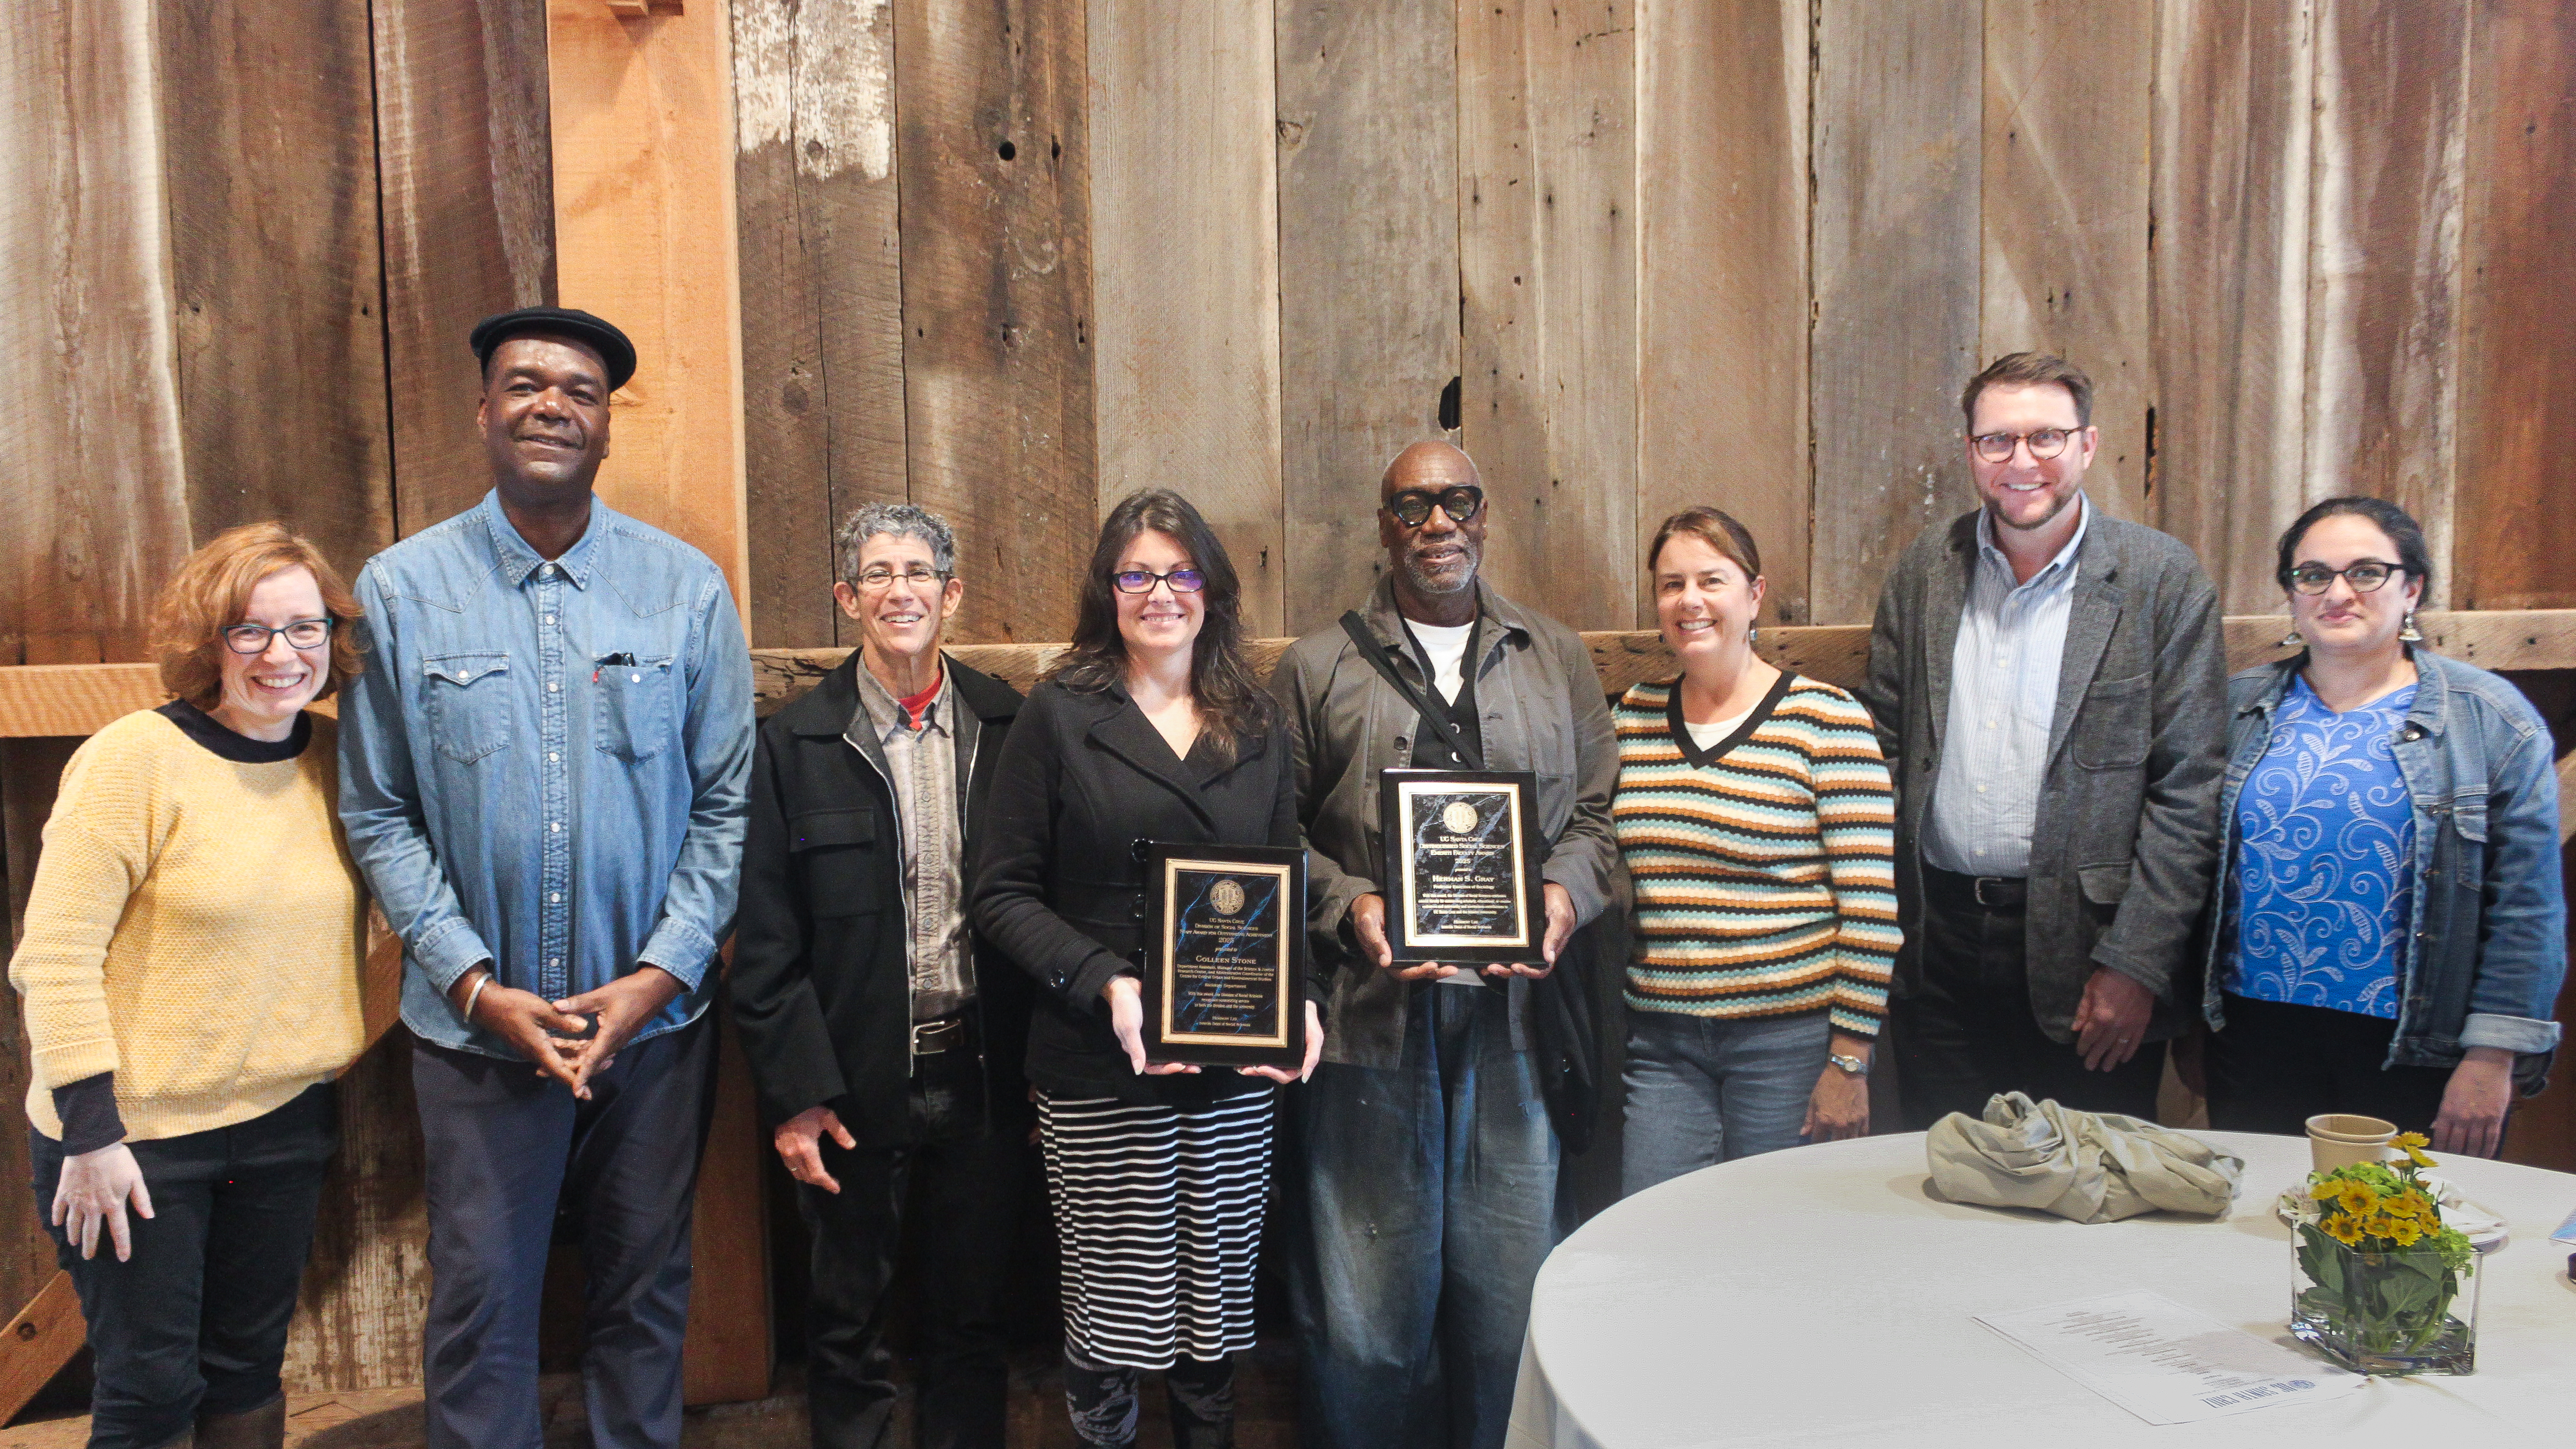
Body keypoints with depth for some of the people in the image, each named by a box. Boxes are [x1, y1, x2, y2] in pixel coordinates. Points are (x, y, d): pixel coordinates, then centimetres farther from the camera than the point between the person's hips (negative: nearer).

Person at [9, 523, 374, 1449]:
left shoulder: (332, 761, 2)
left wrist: (332, 1070, 10)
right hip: (134, 1132, -5)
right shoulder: (135, 758, -14)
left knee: (248, 1369, 17)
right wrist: (90, 1134, -16)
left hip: (284, 1124, 5)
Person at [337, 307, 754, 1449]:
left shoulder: (687, 589, -1)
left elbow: (725, 802, -1)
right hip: (475, 1026, 0)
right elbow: (378, 814, -1)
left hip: (655, 1019, 1)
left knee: (646, 1293, 15)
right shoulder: (402, 590, -2)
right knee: (479, 1304, 10)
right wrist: (477, 987, -10)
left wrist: (659, 974, -10)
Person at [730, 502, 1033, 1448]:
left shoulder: (1009, 729, 1)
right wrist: (794, 1094, -9)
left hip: (984, 1076, 1)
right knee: (849, 1324, 13)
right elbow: (765, 941, -4)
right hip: (857, 1085, -1)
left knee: (974, 1318, 15)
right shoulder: (795, 742, -3)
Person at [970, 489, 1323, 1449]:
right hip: (1098, 1069, -3)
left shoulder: (1257, 727, 11)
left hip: (1237, 1067, 3)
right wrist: (1106, 983, -17)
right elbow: (1003, 895, -4)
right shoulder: (1058, 715, -1)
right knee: (1116, 1303, 4)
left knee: (1216, 1300, 10)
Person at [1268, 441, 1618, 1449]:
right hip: (1372, 1017, -1)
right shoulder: (1316, 668, 7)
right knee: (1367, 1299, 4)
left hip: (1518, 1023, 2)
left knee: (1512, 1285, 8)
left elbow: (1597, 808, 13)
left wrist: (1568, 891, -5)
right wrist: (1347, 906, -10)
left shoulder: (1556, 659, 14)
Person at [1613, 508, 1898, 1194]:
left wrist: (1849, 1062, -10)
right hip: (1661, 1040, 4)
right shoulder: (1631, 717, 7)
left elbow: (1873, 902, -9)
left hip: (1789, 1039, -4)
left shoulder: (1825, 718, -7)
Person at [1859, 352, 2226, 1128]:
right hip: (1939, 947, 3)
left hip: (2082, 945, -3)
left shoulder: (2162, 578, -4)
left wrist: (2138, 964, -11)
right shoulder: (1923, 571, 6)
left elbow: (2189, 788, -6)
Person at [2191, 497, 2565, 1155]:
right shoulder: (2239, 707, 5)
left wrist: (2492, 1058, -9)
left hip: (2420, 1051, -2)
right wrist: (2189, 1022, 6)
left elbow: (2525, 909, -4)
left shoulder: (2491, 718, -2)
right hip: (2257, 1035, 2)